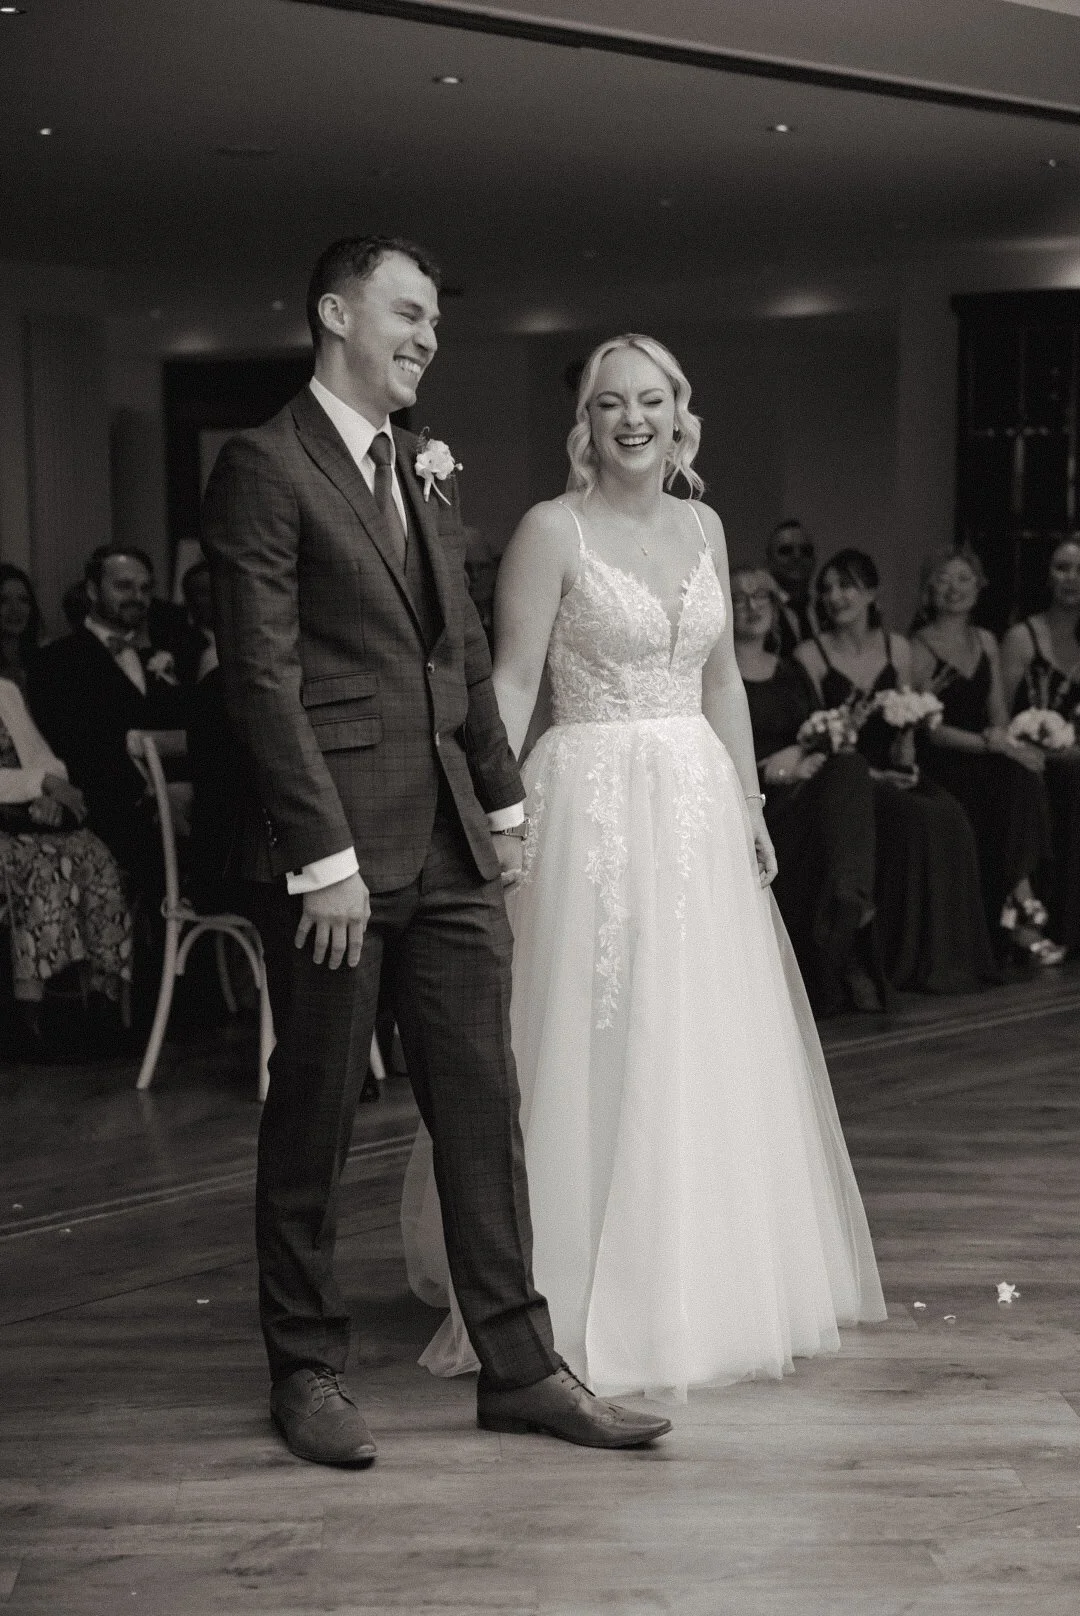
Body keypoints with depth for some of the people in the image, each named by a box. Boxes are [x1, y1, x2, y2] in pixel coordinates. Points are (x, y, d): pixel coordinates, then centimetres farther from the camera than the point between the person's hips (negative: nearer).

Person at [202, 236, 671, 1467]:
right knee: (314, 1114, 5)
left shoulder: (428, 472, 16)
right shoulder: (265, 468, -8)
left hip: (449, 847, 7)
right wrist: (325, 855, -17)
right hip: (335, 846, -7)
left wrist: (503, 802, 13)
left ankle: (519, 1365, 16)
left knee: (483, 1107, 8)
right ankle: (306, 1368, 20)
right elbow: (262, 679, -14)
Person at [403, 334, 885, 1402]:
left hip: (699, 802, 6)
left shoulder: (702, 527, 11)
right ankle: (594, 1301, 11)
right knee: (594, 1050, -1)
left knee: (707, 1047, 12)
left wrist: (749, 806, 14)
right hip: (595, 801, -6)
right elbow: (511, 683, -10)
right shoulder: (551, 530, -6)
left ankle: (704, 1283, 27)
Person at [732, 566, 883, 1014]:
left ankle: (850, 901, -44)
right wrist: (769, 768, -16)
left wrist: (803, 754, -7)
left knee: (849, 768, -29)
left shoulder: (793, 673, 26)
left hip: (801, 783, 5)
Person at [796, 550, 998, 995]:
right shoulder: (810, 654, 0)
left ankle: (952, 954, -16)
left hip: (890, 771, 4)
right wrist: (868, 774, -15)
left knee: (951, 816, -26)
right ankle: (911, 957, -21)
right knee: (919, 819, -30)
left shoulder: (897, 648, 13)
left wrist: (905, 759, -4)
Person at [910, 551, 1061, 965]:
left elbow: (998, 712, 14)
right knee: (1015, 775, -30)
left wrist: (1003, 739, -10)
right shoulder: (919, 647, -4)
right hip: (940, 763, -5)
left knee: (1022, 776, -28)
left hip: (985, 756, 5)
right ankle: (1021, 902, -23)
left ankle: (1017, 903, -27)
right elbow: (932, 728, -12)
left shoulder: (986, 641, 17)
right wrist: (991, 743, -22)